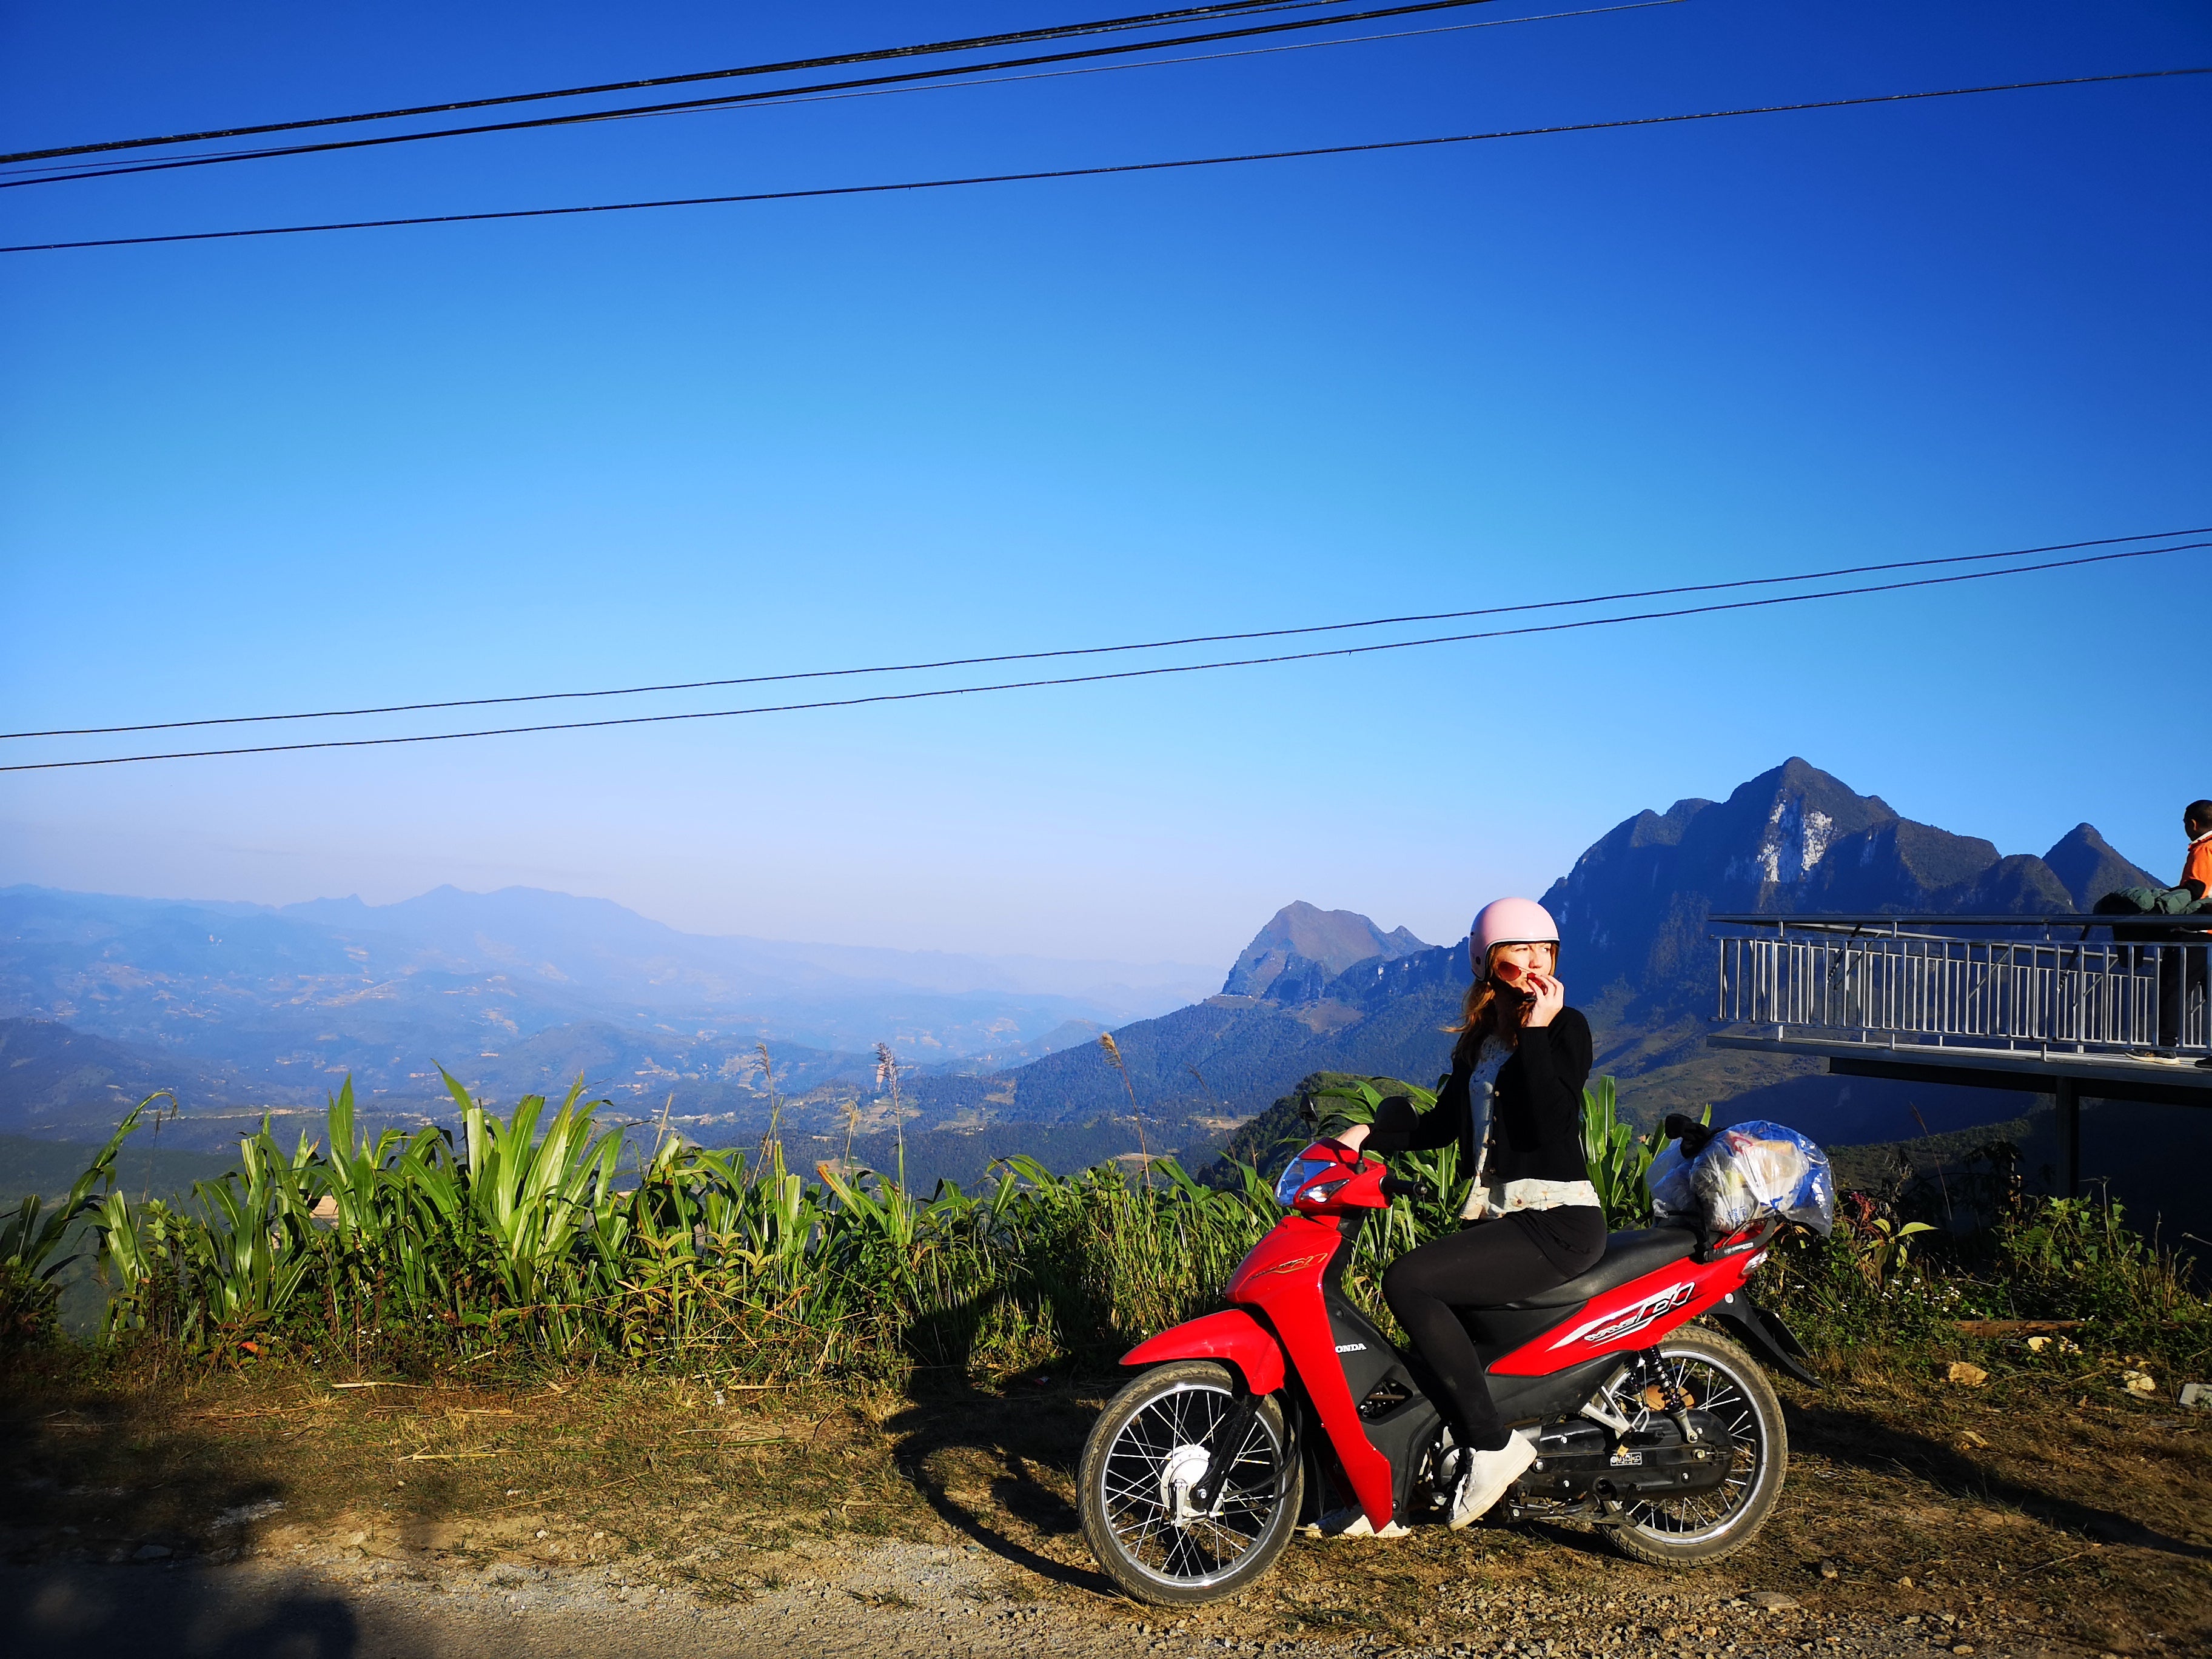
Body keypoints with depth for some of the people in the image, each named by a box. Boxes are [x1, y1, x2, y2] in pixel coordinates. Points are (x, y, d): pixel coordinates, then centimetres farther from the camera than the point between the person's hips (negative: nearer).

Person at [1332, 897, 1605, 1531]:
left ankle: (1493, 1443, -14)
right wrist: (1372, 1133, 9)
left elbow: (1549, 1124, -21)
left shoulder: (1566, 1026, -7)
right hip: (1496, 1215, 8)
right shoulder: (1480, 1037, 15)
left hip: (1556, 1222, -8)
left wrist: (1537, 1031, -20)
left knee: (1407, 1282, -24)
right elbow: (1443, 1124, 22)